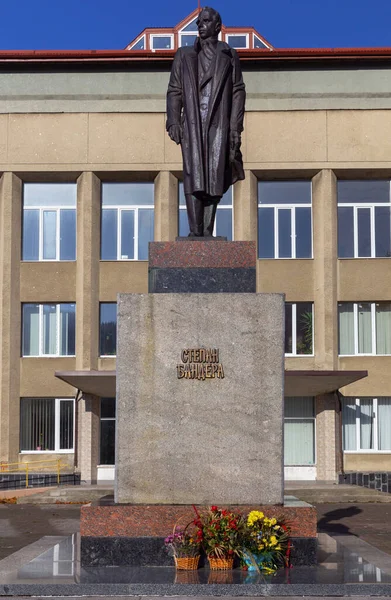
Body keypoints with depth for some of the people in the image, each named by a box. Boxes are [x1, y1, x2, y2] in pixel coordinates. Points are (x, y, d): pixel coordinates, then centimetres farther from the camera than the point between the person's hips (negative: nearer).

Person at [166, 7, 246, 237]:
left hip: (219, 125, 0)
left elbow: (238, 91, 7)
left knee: (214, 178, -3)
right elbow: (174, 91, 11)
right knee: (194, 176, -10)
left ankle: (207, 232, 0)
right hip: (192, 124, 0)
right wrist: (173, 122, -2)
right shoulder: (184, 55, 15)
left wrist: (236, 127, -2)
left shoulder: (229, 55, 12)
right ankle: (195, 231, -12)